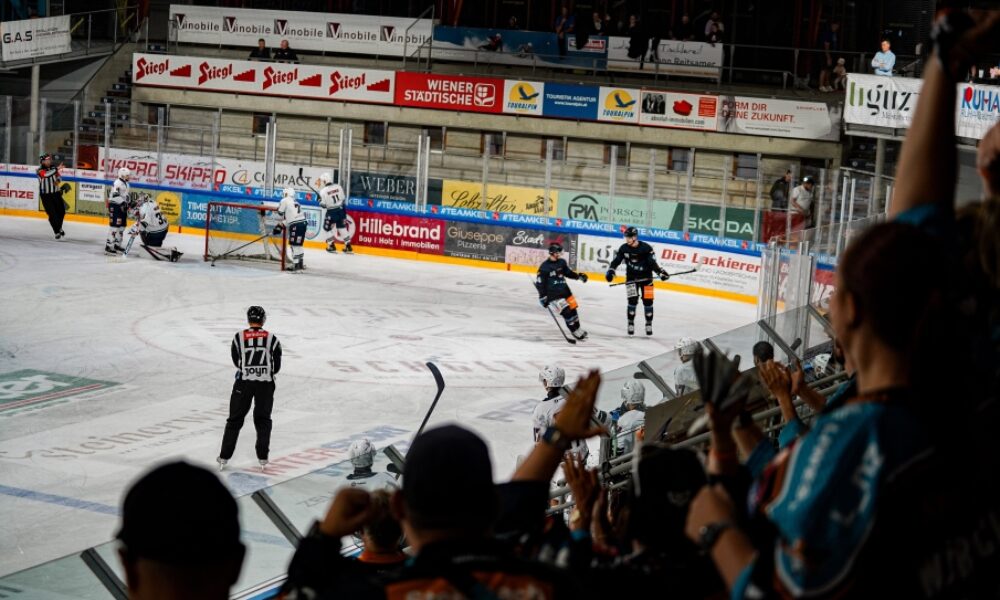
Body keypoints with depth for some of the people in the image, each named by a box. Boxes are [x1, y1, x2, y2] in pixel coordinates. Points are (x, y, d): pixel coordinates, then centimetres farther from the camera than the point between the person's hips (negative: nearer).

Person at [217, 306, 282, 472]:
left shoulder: (239, 337, -4)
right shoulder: (271, 338, -3)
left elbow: (236, 361, 7)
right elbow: (277, 365, 3)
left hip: (244, 382, 0)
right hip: (265, 383, 0)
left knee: (235, 419, 9)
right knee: (263, 419, 14)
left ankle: (224, 458, 8)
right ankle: (263, 458, 11)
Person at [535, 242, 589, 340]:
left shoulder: (562, 262, 4)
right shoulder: (544, 267, -14)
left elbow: (568, 272, 20)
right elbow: (539, 283, -11)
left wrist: (579, 276, 6)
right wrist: (543, 297, -13)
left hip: (565, 291, 7)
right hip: (553, 294, -7)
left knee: (573, 309, 10)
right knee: (567, 311, -16)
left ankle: (578, 329, 28)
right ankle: (575, 332, -6)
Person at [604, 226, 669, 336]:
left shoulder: (646, 248, -16)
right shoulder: (624, 248, -8)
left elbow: (652, 263, -14)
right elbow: (616, 261, -2)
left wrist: (661, 272, -24)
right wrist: (610, 272, -16)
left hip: (646, 278, -1)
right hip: (631, 278, 1)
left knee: (648, 301, -2)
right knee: (632, 300, -9)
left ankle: (649, 323, 14)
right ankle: (631, 323, 4)